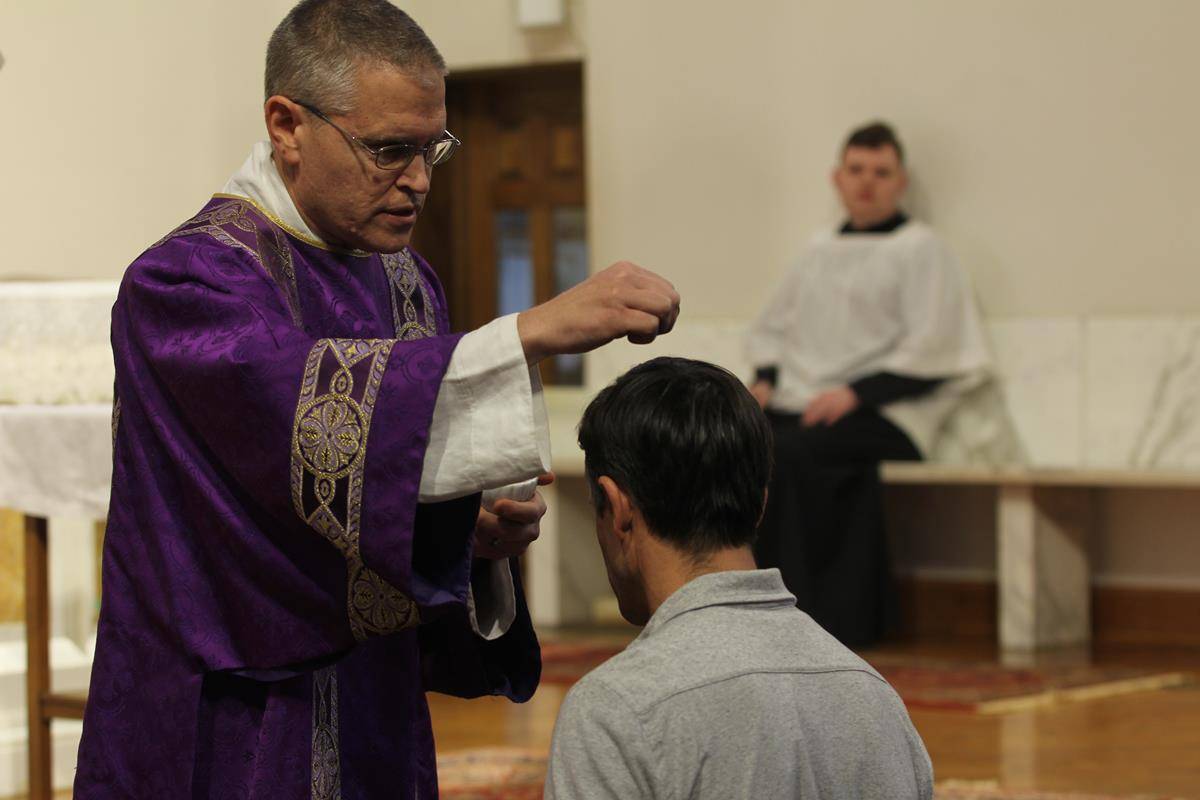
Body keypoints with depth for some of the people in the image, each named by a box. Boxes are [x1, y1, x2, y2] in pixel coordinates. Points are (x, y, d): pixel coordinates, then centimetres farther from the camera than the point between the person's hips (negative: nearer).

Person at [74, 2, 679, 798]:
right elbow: (315, 409, -34)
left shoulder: (404, 282, 9)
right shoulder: (183, 283, -15)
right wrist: (535, 331, -40)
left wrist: (479, 534, -7)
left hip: (379, 731, 7)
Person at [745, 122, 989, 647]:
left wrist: (856, 392, -16)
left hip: (880, 414, -6)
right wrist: (765, 378, 6)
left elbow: (930, 350, -6)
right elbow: (772, 327, 28)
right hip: (798, 406, 6)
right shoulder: (820, 253, 23)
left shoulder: (919, 249, 4)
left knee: (784, 455, -33)